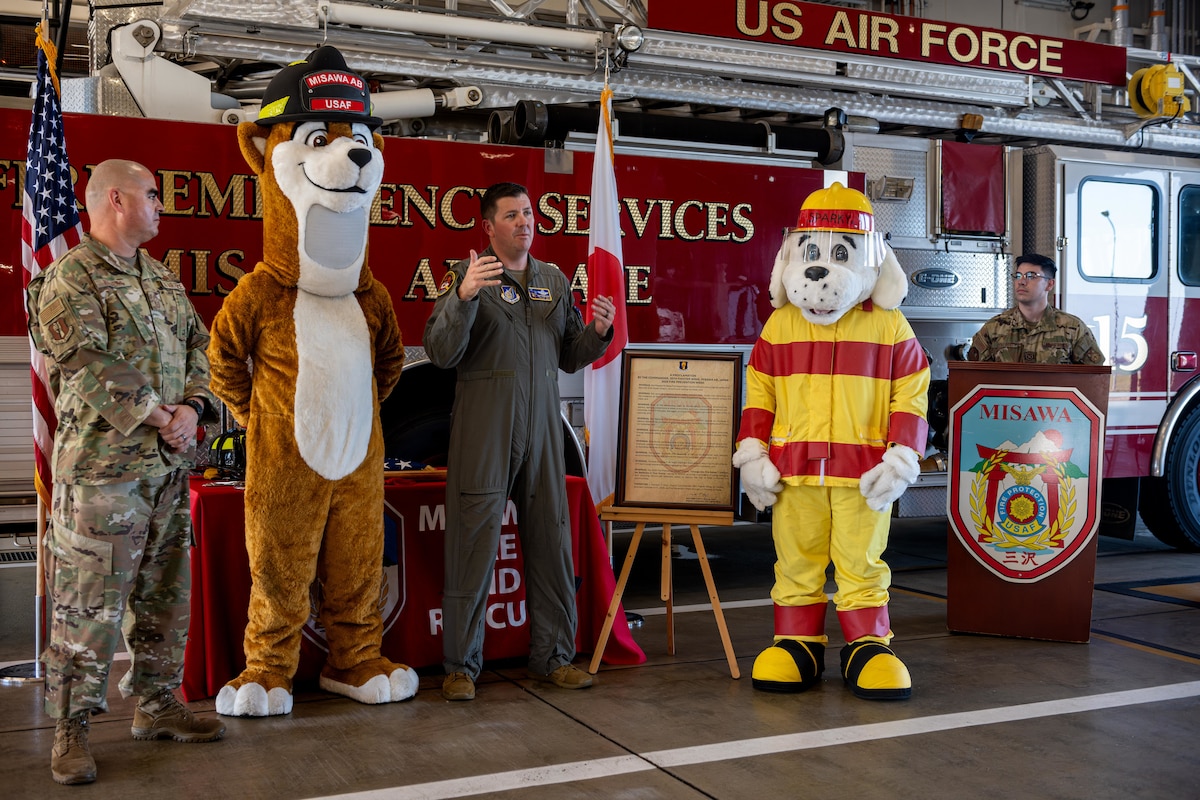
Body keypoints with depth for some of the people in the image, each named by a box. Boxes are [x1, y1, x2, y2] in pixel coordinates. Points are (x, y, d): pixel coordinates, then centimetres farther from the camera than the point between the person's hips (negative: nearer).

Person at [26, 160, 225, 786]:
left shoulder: (163, 280, 17)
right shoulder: (70, 278, -8)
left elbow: (197, 346, 15)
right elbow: (91, 368, -17)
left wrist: (190, 407, -3)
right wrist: (159, 417, -15)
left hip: (170, 465, 8)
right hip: (103, 467, -8)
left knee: (165, 595, 14)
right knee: (89, 605, -4)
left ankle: (156, 704, 26)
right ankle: (71, 728, 7)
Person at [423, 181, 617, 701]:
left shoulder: (555, 281, 15)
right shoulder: (467, 275, 0)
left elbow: (569, 358, 17)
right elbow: (440, 353, -11)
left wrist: (598, 332, -3)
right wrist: (463, 296, -26)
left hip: (541, 426, 5)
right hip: (483, 429, -5)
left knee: (550, 539, 7)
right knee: (473, 541, -2)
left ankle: (552, 657, 19)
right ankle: (461, 664, 7)